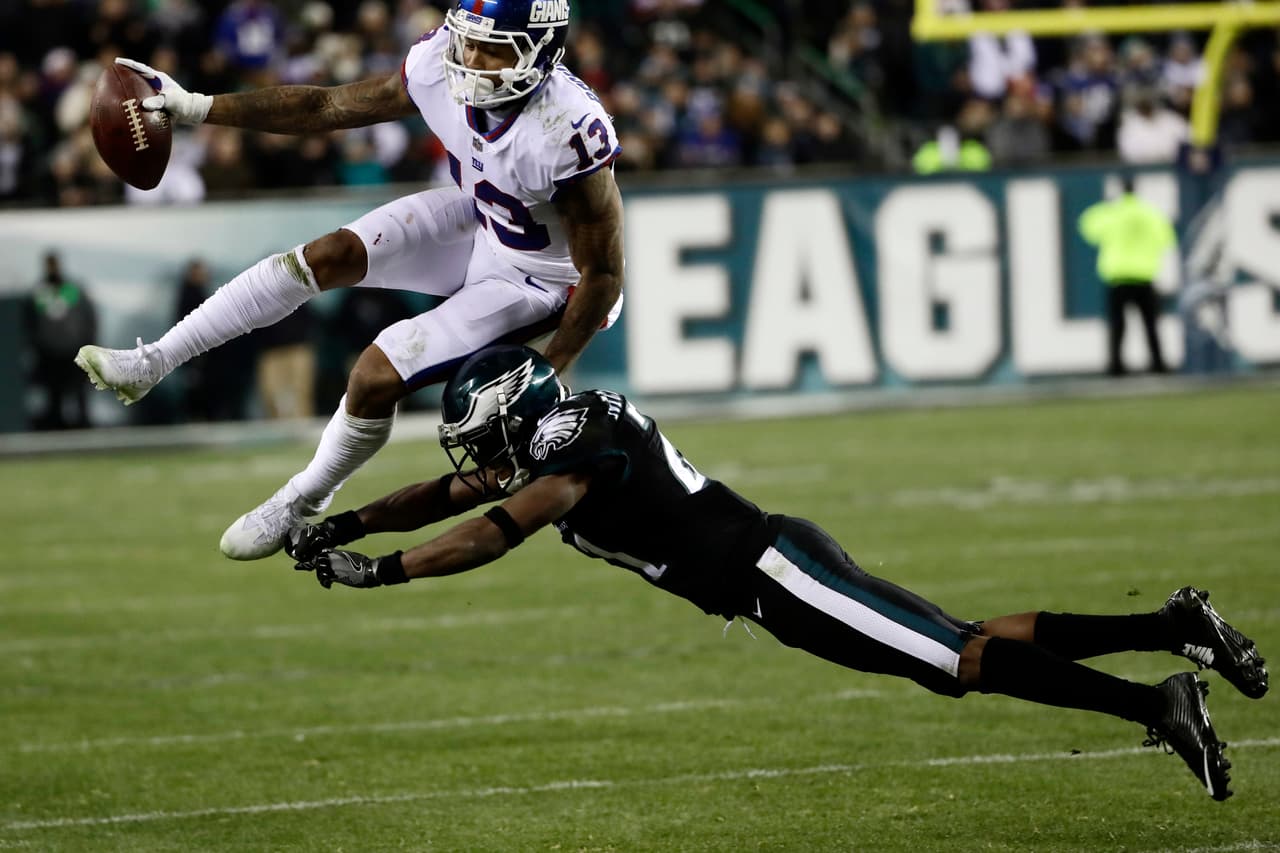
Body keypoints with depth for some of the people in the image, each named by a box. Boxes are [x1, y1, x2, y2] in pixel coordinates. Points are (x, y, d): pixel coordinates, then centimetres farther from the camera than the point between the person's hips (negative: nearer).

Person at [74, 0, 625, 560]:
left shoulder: (570, 131, -38)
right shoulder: (439, 65, -20)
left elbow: (603, 275, -25)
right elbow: (329, 107, -6)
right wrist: (196, 108, -9)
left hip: (536, 280, -6)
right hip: (476, 221, 6)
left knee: (376, 377, -14)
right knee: (329, 257, -9)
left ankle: (302, 503, 15)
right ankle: (150, 365, 1)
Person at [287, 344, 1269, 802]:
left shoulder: (577, 452, -15)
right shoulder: (554, 438, 14)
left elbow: (491, 535, -25)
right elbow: (446, 493, 22)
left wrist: (376, 572, -21)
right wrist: (340, 525, 15)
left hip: (779, 575, -9)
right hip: (777, 568, 9)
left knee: (961, 662, -15)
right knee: (967, 648, 9)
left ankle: (1158, 705, -19)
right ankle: (1175, 629, 8)